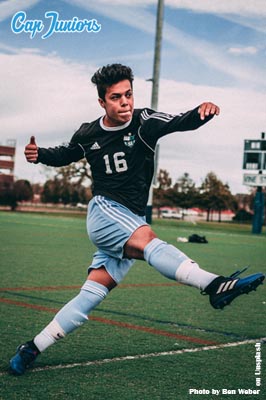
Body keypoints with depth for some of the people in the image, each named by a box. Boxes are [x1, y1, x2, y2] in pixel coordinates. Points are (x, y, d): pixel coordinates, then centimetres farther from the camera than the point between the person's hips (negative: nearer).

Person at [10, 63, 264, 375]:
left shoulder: (144, 122, -4)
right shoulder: (88, 135, 2)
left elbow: (181, 123, -21)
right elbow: (65, 155, 22)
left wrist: (201, 112, -42)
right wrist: (39, 155, 3)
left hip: (132, 224, 2)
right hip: (103, 212, -2)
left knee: (92, 295, -1)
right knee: (147, 239, -34)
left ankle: (32, 349, 10)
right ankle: (214, 285, -55)